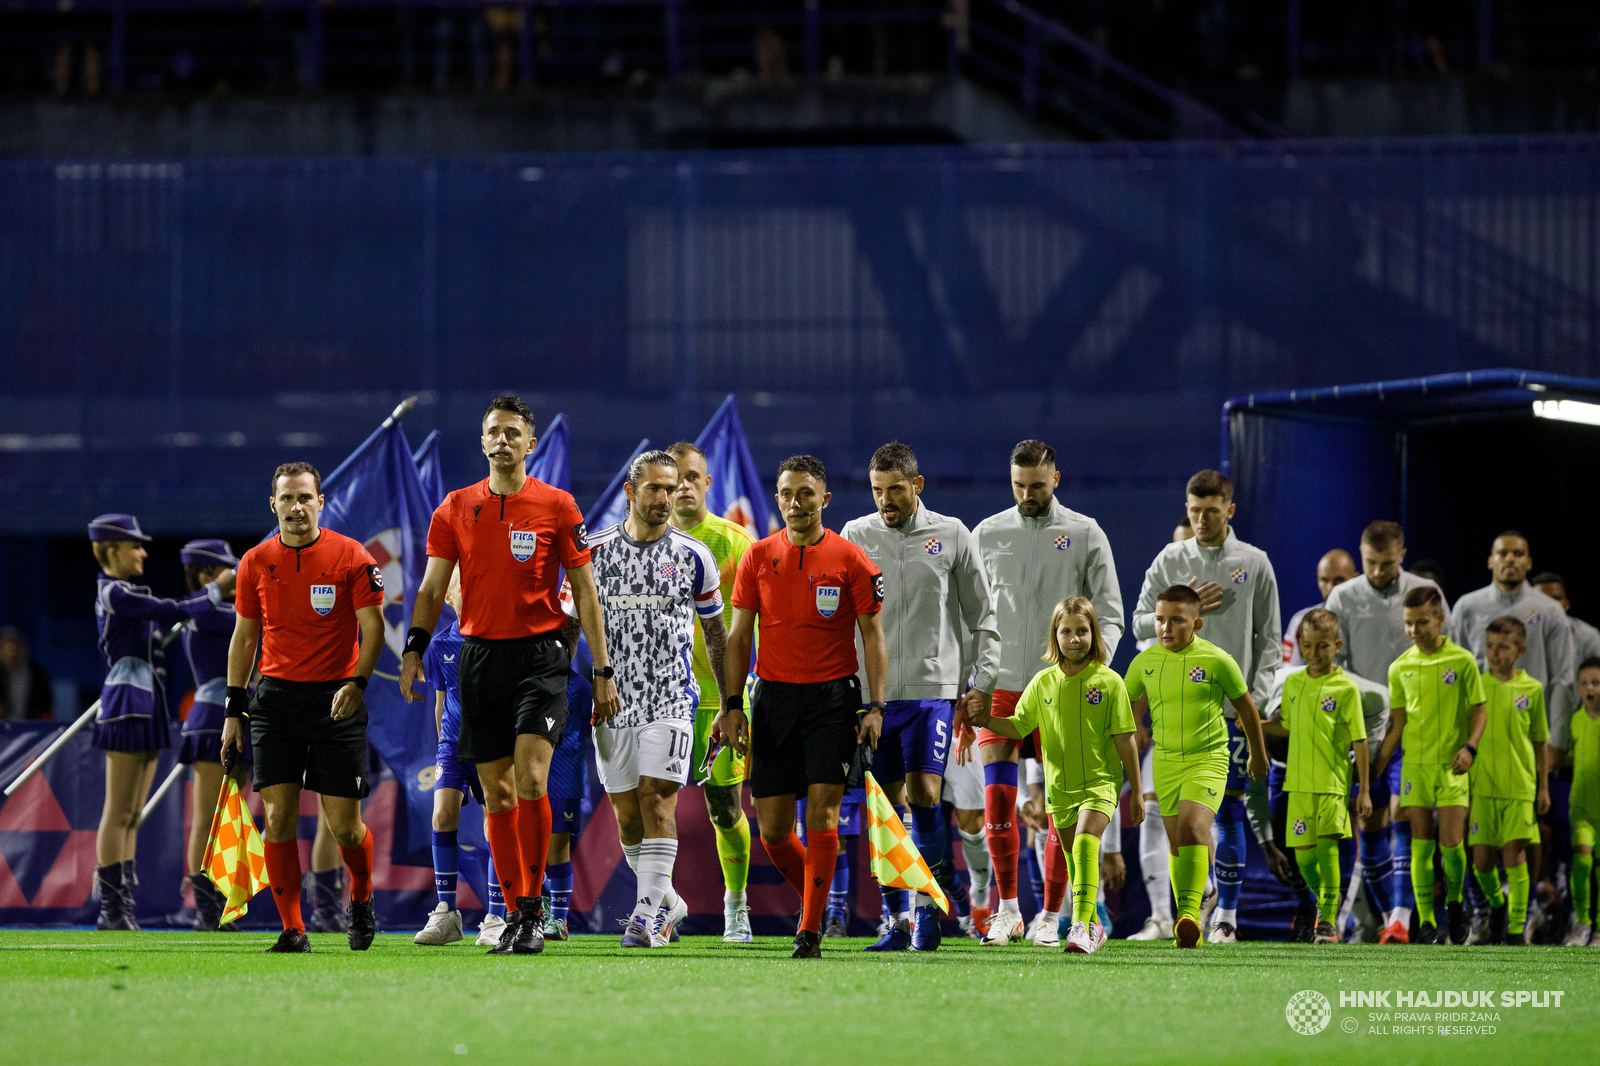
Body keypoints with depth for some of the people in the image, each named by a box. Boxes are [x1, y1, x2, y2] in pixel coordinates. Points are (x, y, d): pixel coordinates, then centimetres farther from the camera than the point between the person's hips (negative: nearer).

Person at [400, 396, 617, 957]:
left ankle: (533, 907, -7)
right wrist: (413, 650, -6)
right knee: (496, 792, 5)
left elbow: (584, 591, 3)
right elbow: (432, 589, 9)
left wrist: (603, 671, 0)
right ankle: (514, 912, 12)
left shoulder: (557, 506, 0)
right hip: (480, 654, 3)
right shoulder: (455, 508, 8)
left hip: (539, 657, -3)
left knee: (531, 780, -17)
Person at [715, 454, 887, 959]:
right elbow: (739, 636, 9)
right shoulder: (759, 557, 6)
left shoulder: (850, 559, -1)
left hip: (832, 696, -3)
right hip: (774, 697, 3)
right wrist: (732, 705, 2)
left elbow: (872, 636, 1)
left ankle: (810, 929, -6)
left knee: (821, 813, -11)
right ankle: (813, 897, 27)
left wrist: (874, 706, -7)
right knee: (772, 831, 2)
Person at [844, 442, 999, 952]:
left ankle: (930, 901, -2)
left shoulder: (952, 536, 4)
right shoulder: (856, 537, 6)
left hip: (933, 688, -2)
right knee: (886, 805, 2)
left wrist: (982, 681, 2)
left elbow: (982, 616, 10)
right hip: (872, 693, 2)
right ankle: (899, 919, 7)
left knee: (923, 791, -14)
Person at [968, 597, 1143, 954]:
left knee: (1085, 842, -26)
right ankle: (1093, 925, 32)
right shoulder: (1043, 682, 3)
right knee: (1075, 860, 13)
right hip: (1059, 788, 4)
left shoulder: (1109, 681, -5)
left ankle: (1081, 926, -33)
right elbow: (1018, 726, 11)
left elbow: (1124, 741, -2)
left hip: (1100, 782, -4)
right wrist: (987, 720, -9)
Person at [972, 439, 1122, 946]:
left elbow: (1110, 615, 2)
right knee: (997, 800, -7)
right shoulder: (987, 533, 8)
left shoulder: (1086, 534, 2)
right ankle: (1006, 909, 3)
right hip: (1001, 688, 1)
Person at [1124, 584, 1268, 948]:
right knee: (1177, 840, 9)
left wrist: (1258, 755, 17)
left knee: (1193, 826, -24)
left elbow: (1245, 707, 6)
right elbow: (1128, 708, 16)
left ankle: (1191, 910, -29)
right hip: (1165, 763, 4)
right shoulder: (1144, 662, 1)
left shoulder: (1217, 661, -8)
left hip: (1208, 758, -4)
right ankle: (1187, 927, 19)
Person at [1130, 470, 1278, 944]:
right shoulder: (1170, 560, 7)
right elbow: (1141, 622, 8)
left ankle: (1227, 914, 9)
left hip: (1233, 708, -1)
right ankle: (1161, 913, 1)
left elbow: (1270, 639, 6)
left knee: (1228, 812, 1)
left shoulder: (1255, 564, 4)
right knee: (1156, 805, -8)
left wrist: (1257, 692, -5)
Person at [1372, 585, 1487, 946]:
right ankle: (1426, 922, 1)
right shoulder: (1400, 668, 6)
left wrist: (1469, 747, -16)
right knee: (1421, 845, -1)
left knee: (1451, 843, -7)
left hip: (1451, 766, -2)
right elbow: (1397, 723, 12)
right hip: (1415, 765, 2)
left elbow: (1479, 710, 1)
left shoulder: (1462, 661, -3)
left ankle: (1455, 902, 19)